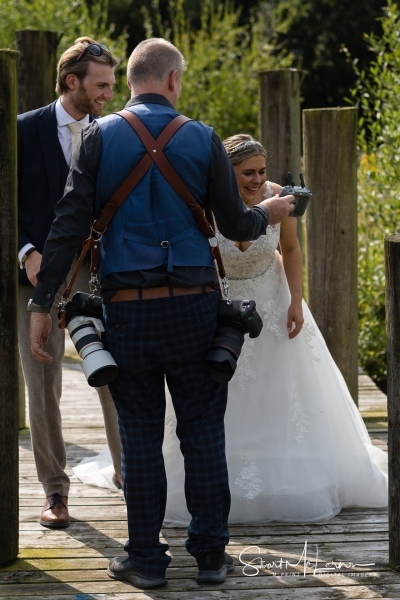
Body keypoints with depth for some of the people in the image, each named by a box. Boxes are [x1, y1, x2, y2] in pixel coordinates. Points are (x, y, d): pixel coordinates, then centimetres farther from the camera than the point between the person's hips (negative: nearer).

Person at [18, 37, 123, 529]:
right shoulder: (25, 130, -1)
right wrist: (27, 252, -14)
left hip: (96, 272, 1)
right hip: (39, 272, -1)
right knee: (43, 388, 4)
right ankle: (54, 490, 14)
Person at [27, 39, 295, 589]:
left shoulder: (100, 137, -1)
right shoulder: (202, 139, 0)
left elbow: (70, 224, -7)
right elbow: (235, 225, 2)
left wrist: (42, 303, -5)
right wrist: (268, 213, 24)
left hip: (127, 310, 0)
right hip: (193, 304, 0)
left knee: (139, 435, 7)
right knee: (204, 431, 9)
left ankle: (146, 558, 12)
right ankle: (210, 553, 13)